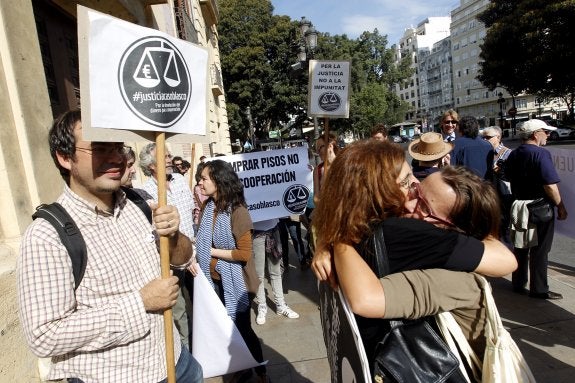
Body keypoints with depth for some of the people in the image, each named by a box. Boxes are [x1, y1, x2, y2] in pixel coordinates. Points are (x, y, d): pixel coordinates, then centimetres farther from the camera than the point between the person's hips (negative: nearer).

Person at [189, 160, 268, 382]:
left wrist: (212, 252, -17)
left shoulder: (237, 211, -20)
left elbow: (245, 253, -22)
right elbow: (202, 242, 10)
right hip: (214, 279, 6)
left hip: (234, 282, -6)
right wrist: (195, 255, -10)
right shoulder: (207, 207, 0)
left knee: (242, 329, 9)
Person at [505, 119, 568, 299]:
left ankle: (518, 284, 23)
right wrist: (561, 207, -10)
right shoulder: (540, 153, -15)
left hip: (518, 206, 7)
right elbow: (550, 185, -20)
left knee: (520, 247, 14)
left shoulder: (513, 155, 9)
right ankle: (539, 289, 11)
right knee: (539, 249, 2)